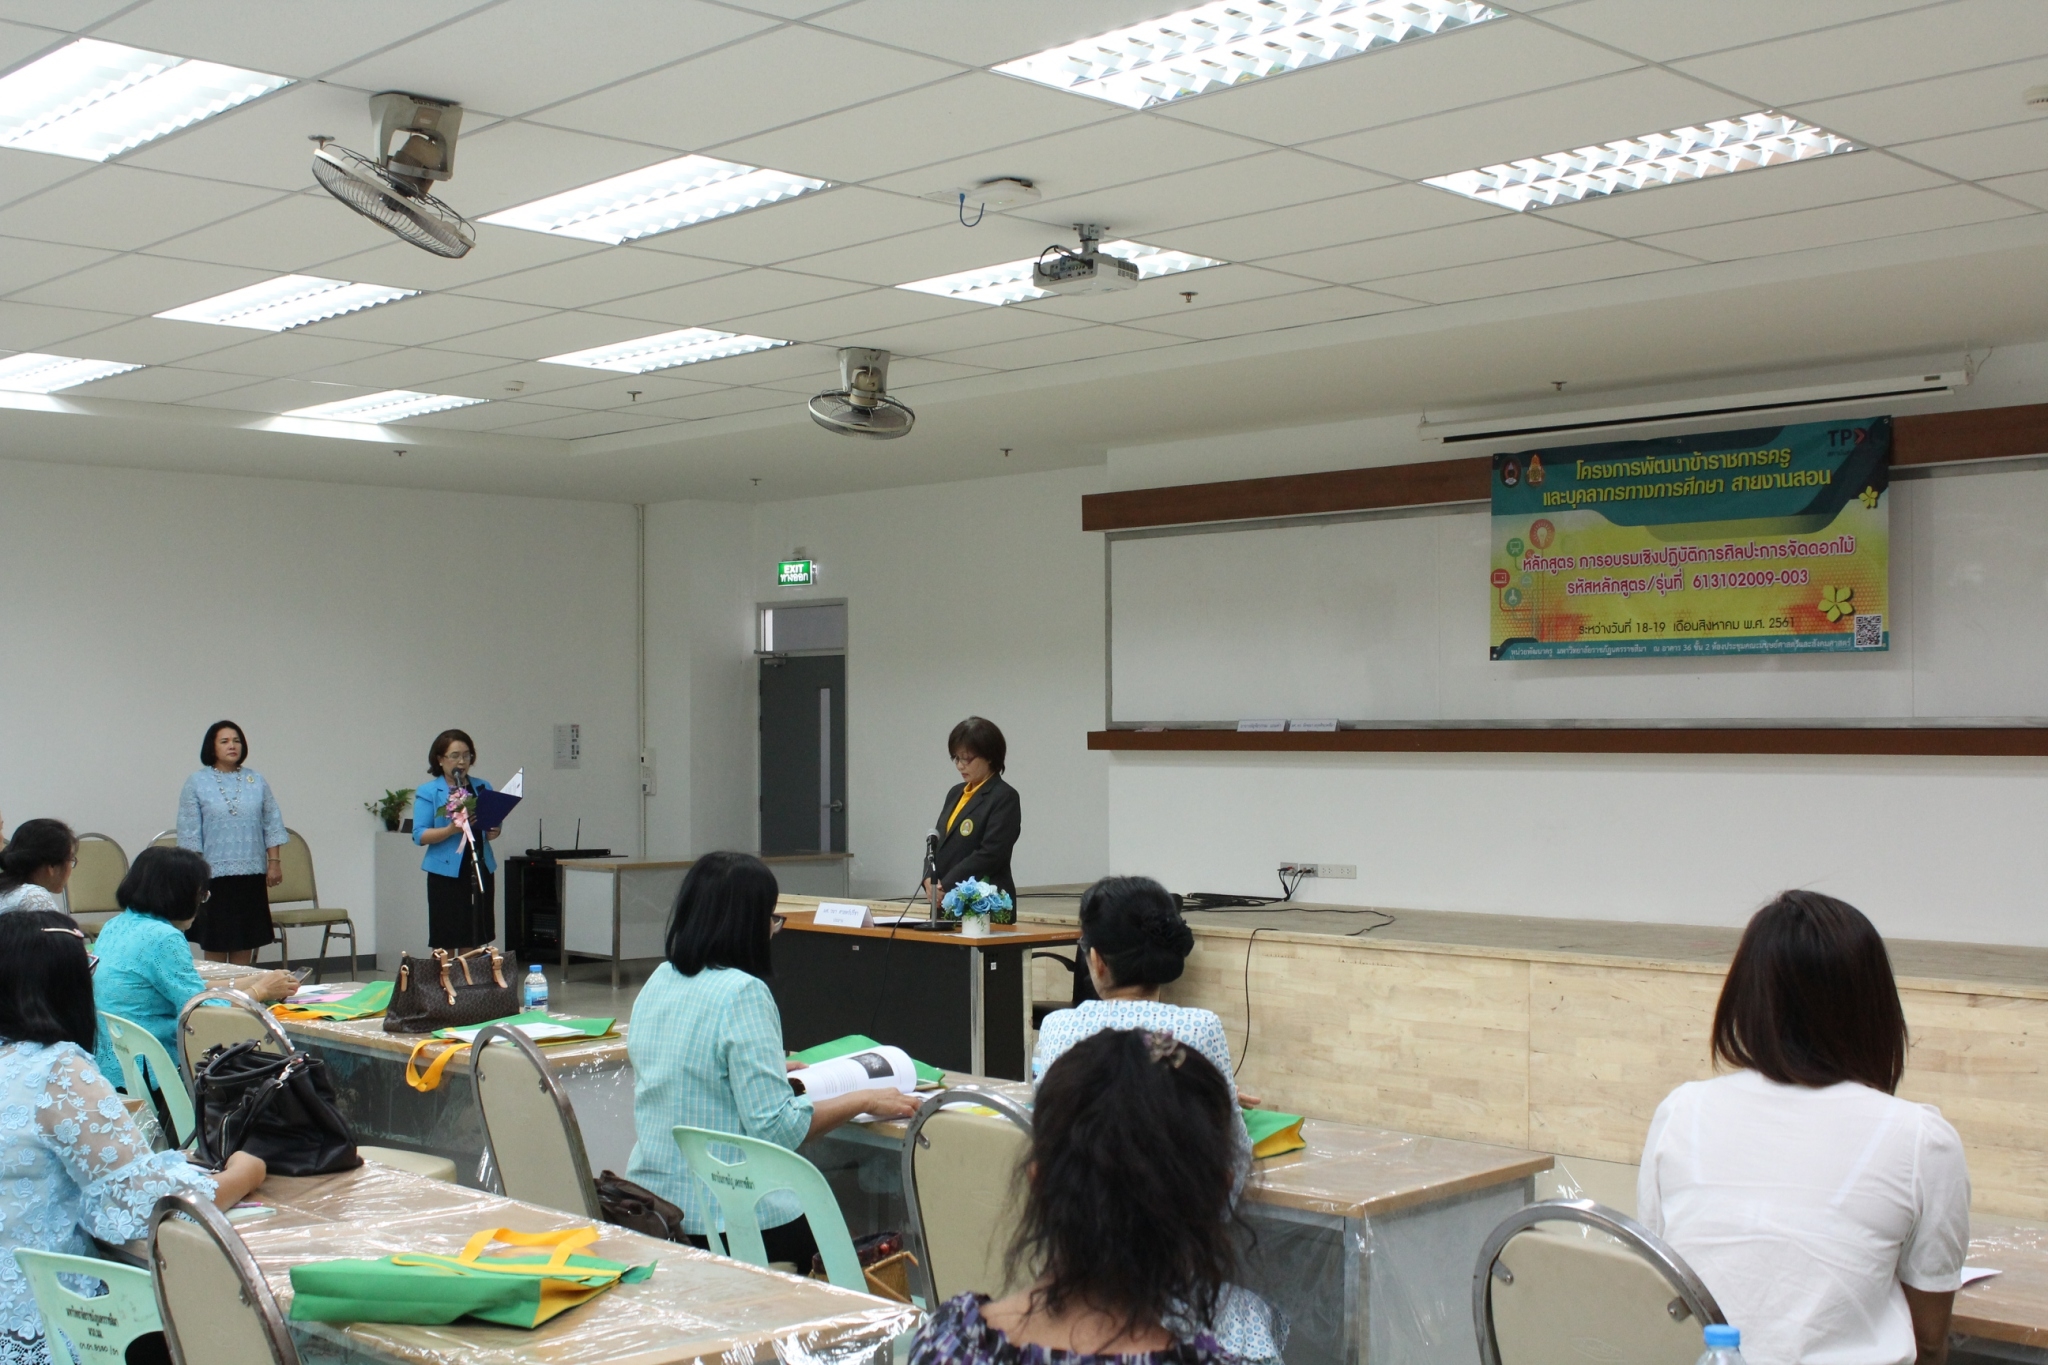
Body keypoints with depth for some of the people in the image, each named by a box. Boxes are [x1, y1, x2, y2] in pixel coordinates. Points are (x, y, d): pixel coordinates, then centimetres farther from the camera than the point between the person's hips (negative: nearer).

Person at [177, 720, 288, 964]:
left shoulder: (256, 781, 9)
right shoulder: (196, 783, 0)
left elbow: (272, 824, 10)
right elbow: (189, 832, -3)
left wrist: (275, 861, 3)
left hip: (251, 874, 3)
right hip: (215, 874, -3)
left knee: (245, 945, 8)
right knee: (215, 946, 0)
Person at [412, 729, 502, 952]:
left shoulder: (483, 788, 10)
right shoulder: (428, 792, -1)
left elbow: (495, 823, 18)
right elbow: (419, 835, -8)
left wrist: (493, 832, -6)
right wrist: (450, 830, -25)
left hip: (480, 870, 4)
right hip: (446, 873, -4)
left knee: (473, 942, 7)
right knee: (445, 943, -1)